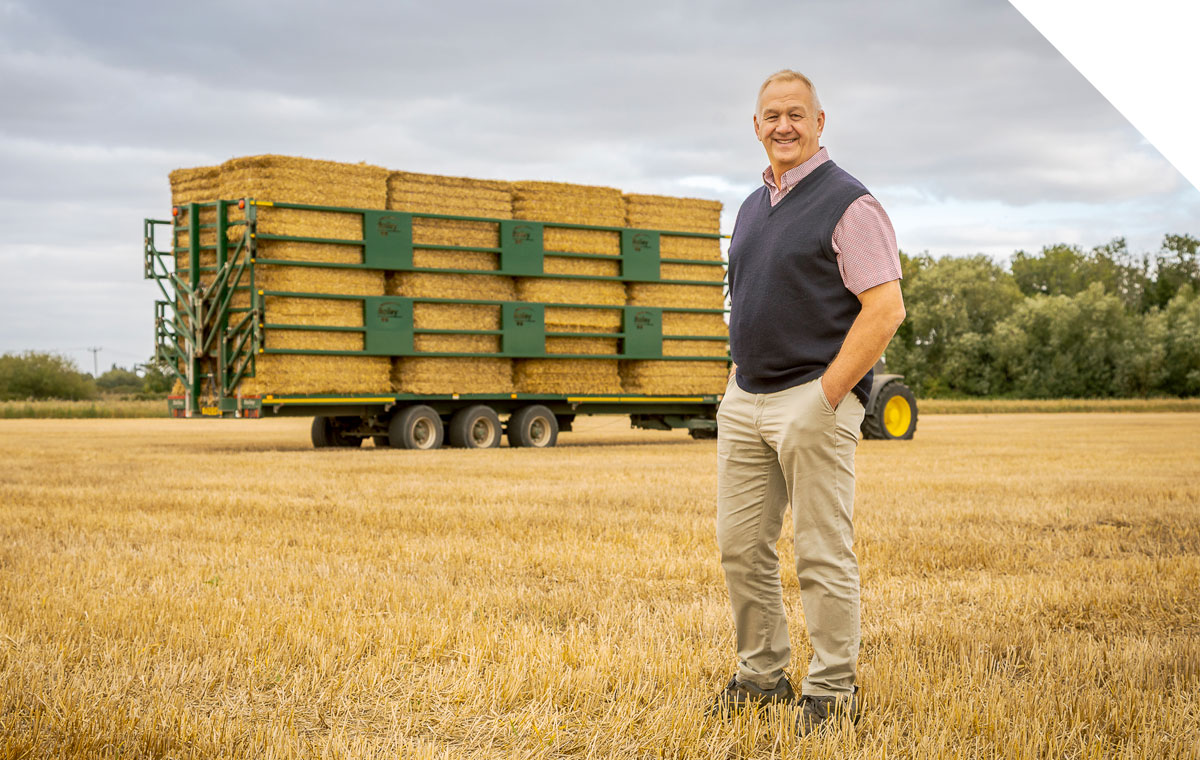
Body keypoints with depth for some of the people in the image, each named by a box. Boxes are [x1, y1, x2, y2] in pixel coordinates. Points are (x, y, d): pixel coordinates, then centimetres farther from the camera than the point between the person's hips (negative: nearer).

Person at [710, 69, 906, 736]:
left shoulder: (849, 204, -8)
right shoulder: (752, 207, 17)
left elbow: (885, 309, -14)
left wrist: (825, 396, -17)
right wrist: (735, 379, 14)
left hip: (814, 401, -7)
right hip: (744, 403, 8)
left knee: (822, 554, -2)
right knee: (741, 548, 9)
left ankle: (832, 689, 9)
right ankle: (762, 674, 22)